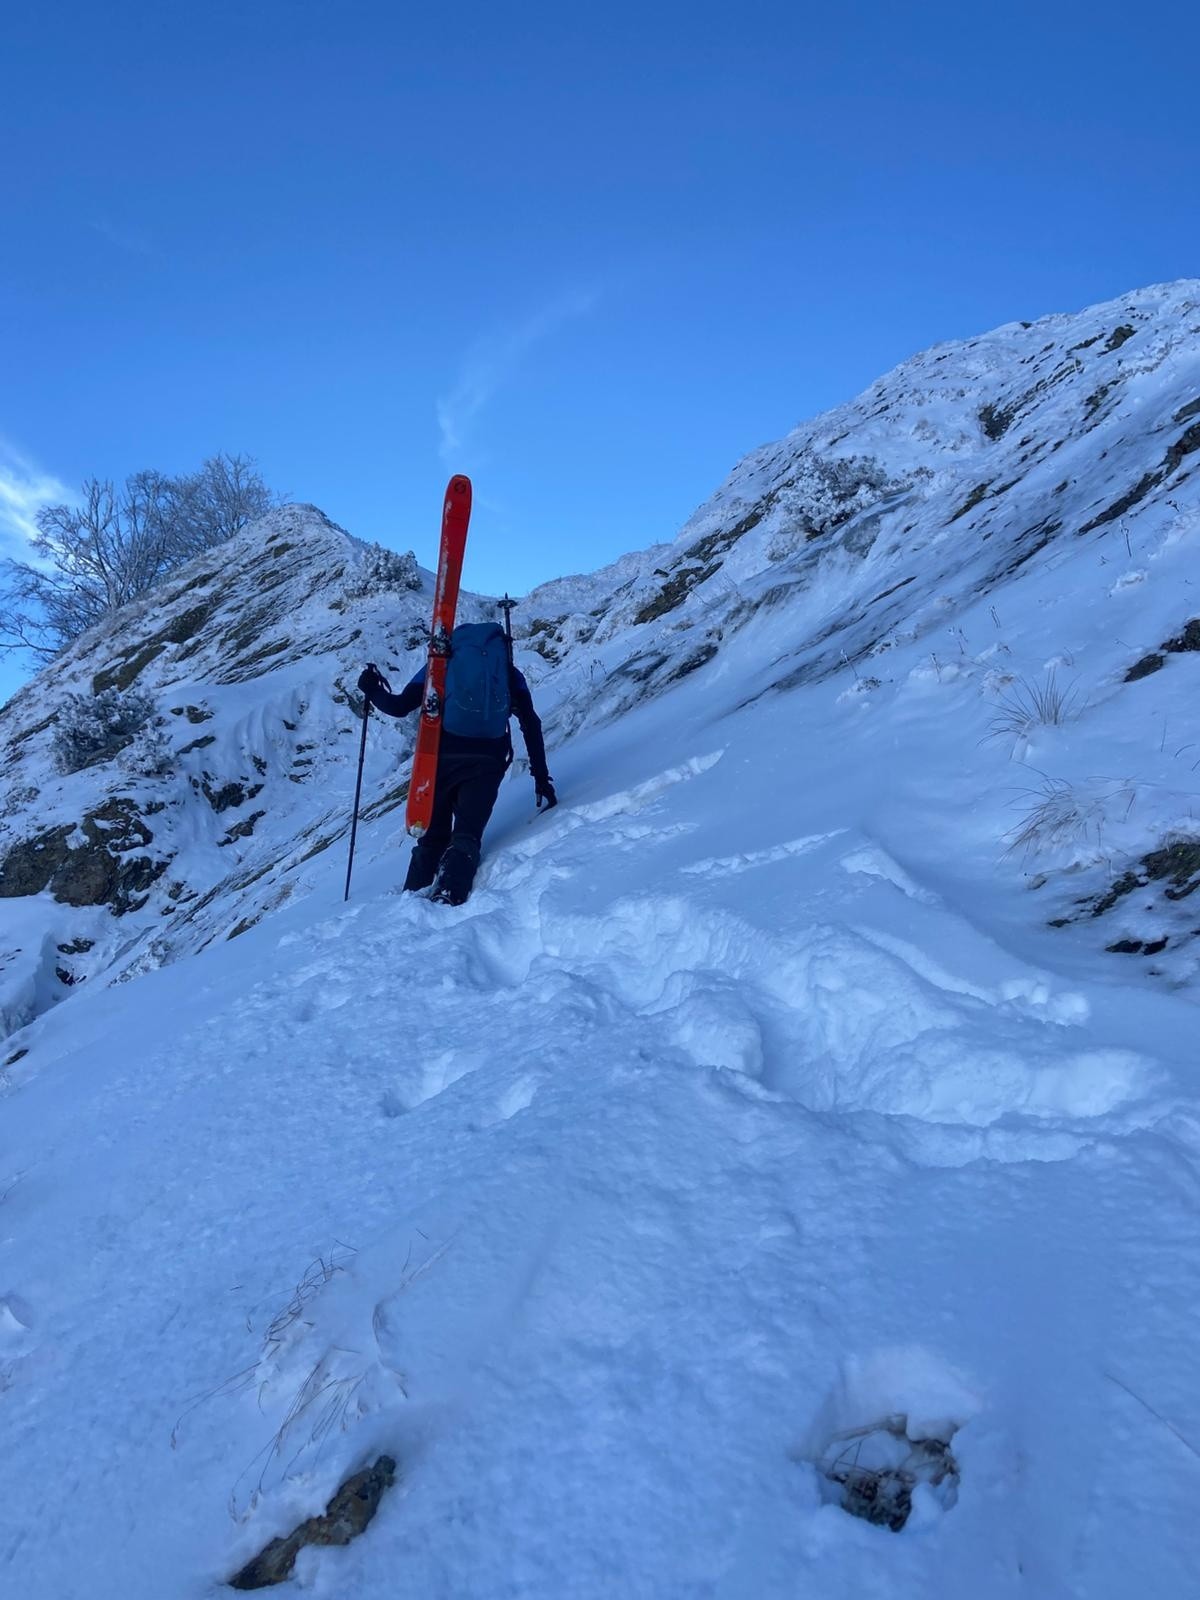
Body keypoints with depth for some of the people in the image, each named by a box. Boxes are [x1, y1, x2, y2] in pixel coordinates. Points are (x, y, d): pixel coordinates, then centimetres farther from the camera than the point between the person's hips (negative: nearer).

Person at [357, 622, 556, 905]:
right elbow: (532, 727, 10)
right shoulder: (510, 672, 19)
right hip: (487, 763, 0)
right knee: (467, 836, 1)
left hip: (442, 759, 0)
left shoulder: (443, 662, 16)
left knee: (432, 837, 14)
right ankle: (449, 896, -24)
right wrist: (542, 780, 12)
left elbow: (400, 707, 10)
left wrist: (372, 691, 30)